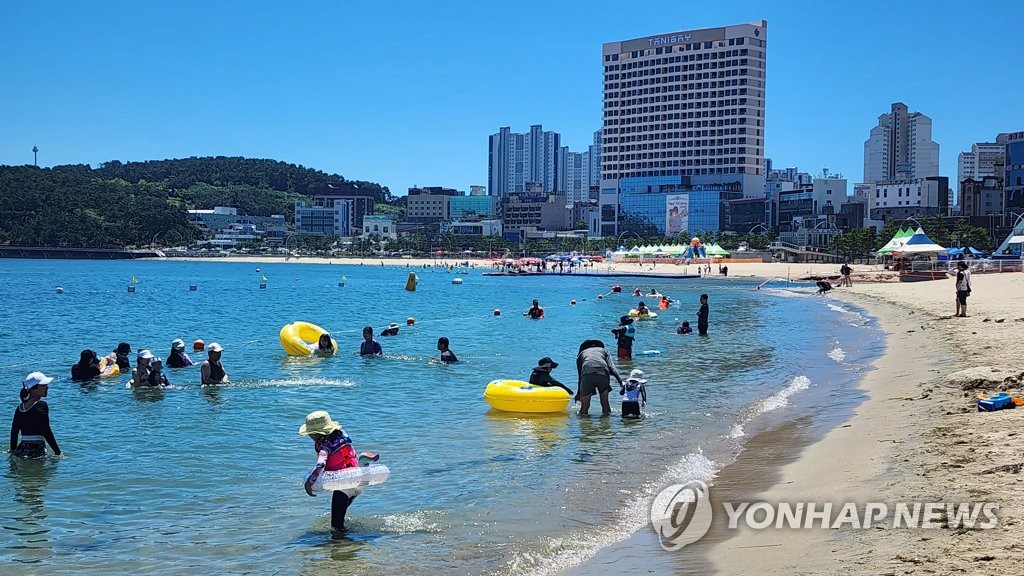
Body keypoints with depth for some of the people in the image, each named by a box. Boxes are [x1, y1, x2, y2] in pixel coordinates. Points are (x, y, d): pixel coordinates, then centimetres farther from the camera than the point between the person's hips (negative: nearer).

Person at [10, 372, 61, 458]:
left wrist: (13, 451, 22)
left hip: (22, 449, 7)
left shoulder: (20, 407, 11)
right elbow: (46, 432, -12)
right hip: (36, 450, -7)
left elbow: (14, 432, 13)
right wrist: (58, 452, -8)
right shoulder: (41, 405, -8)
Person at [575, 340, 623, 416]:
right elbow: (612, 368, 14)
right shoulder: (603, 350, 33)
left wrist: (578, 393, 34)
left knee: (584, 405, 9)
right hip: (603, 373, 0)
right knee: (605, 402, 16)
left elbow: (580, 375, 29)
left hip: (587, 373, 0)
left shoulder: (581, 353, 33)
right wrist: (621, 381, 5)